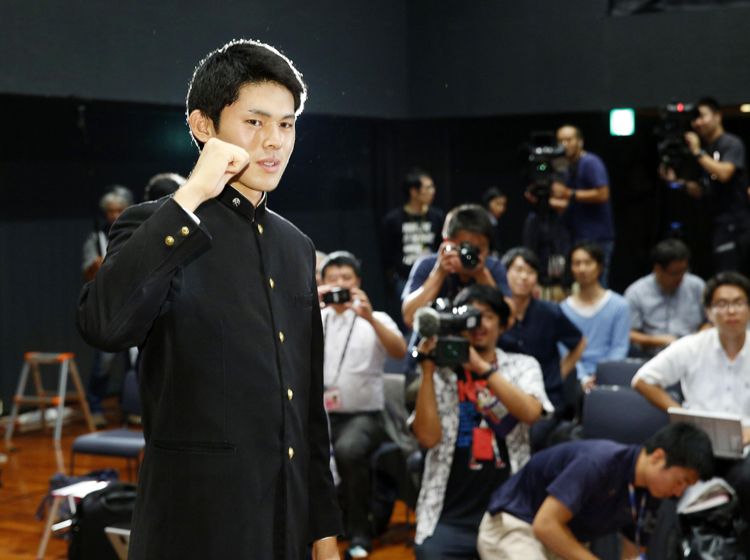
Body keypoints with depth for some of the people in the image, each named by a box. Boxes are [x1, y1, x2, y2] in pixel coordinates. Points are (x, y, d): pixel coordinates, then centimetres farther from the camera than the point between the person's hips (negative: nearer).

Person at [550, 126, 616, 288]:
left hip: (596, 239, -10)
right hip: (579, 237, 10)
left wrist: (569, 194, -17)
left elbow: (602, 194, -20)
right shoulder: (569, 168, 19)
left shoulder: (590, 162, -10)